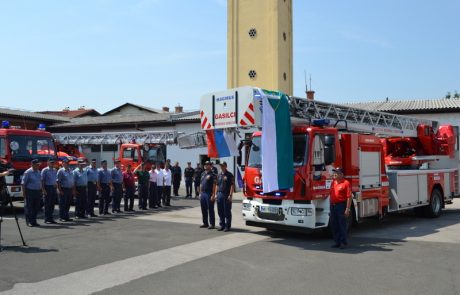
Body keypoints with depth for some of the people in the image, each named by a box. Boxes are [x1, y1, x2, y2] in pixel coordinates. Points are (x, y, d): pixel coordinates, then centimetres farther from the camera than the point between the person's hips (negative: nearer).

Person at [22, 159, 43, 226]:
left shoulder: (38, 172, 12)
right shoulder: (28, 172, -8)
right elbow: (23, 183, -9)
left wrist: (41, 190, 15)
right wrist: (24, 193, -13)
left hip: (38, 192, 7)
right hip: (30, 191, -6)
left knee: (36, 207, 10)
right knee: (29, 207, 0)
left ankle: (34, 221, 19)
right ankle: (29, 221, 7)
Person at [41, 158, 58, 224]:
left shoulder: (55, 170, 12)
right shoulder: (45, 170, -7)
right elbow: (42, 180, -10)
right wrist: (43, 190, -16)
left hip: (54, 188, 6)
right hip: (47, 187, -6)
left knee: (52, 204, 10)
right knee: (47, 204, -2)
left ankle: (51, 218, 17)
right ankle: (47, 219, 4)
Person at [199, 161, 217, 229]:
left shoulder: (212, 175, -8)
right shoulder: (203, 174, 15)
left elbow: (214, 185, -12)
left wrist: (213, 195, -17)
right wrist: (200, 193, 14)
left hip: (209, 194, -7)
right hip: (203, 193, 7)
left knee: (210, 209, -2)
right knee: (203, 209, 11)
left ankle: (212, 224, 3)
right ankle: (205, 223, 21)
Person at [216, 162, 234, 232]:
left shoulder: (229, 175, -5)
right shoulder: (219, 175, 15)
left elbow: (232, 186, -10)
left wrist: (230, 195, -16)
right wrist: (216, 194, 12)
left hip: (226, 195, -6)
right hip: (219, 194, 6)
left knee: (227, 212, -1)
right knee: (220, 211, 10)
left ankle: (227, 226, 5)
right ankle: (222, 225, 19)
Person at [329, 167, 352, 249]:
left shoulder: (346, 183, -9)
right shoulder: (333, 183, 14)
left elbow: (349, 197, -13)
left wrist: (347, 209, -18)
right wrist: (331, 206, 15)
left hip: (341, 205, -7)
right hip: (333, 205, 7)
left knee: (342, 225, -2)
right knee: (334, 225, 10)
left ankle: (344, 243, 7)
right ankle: (337, 242, 20)